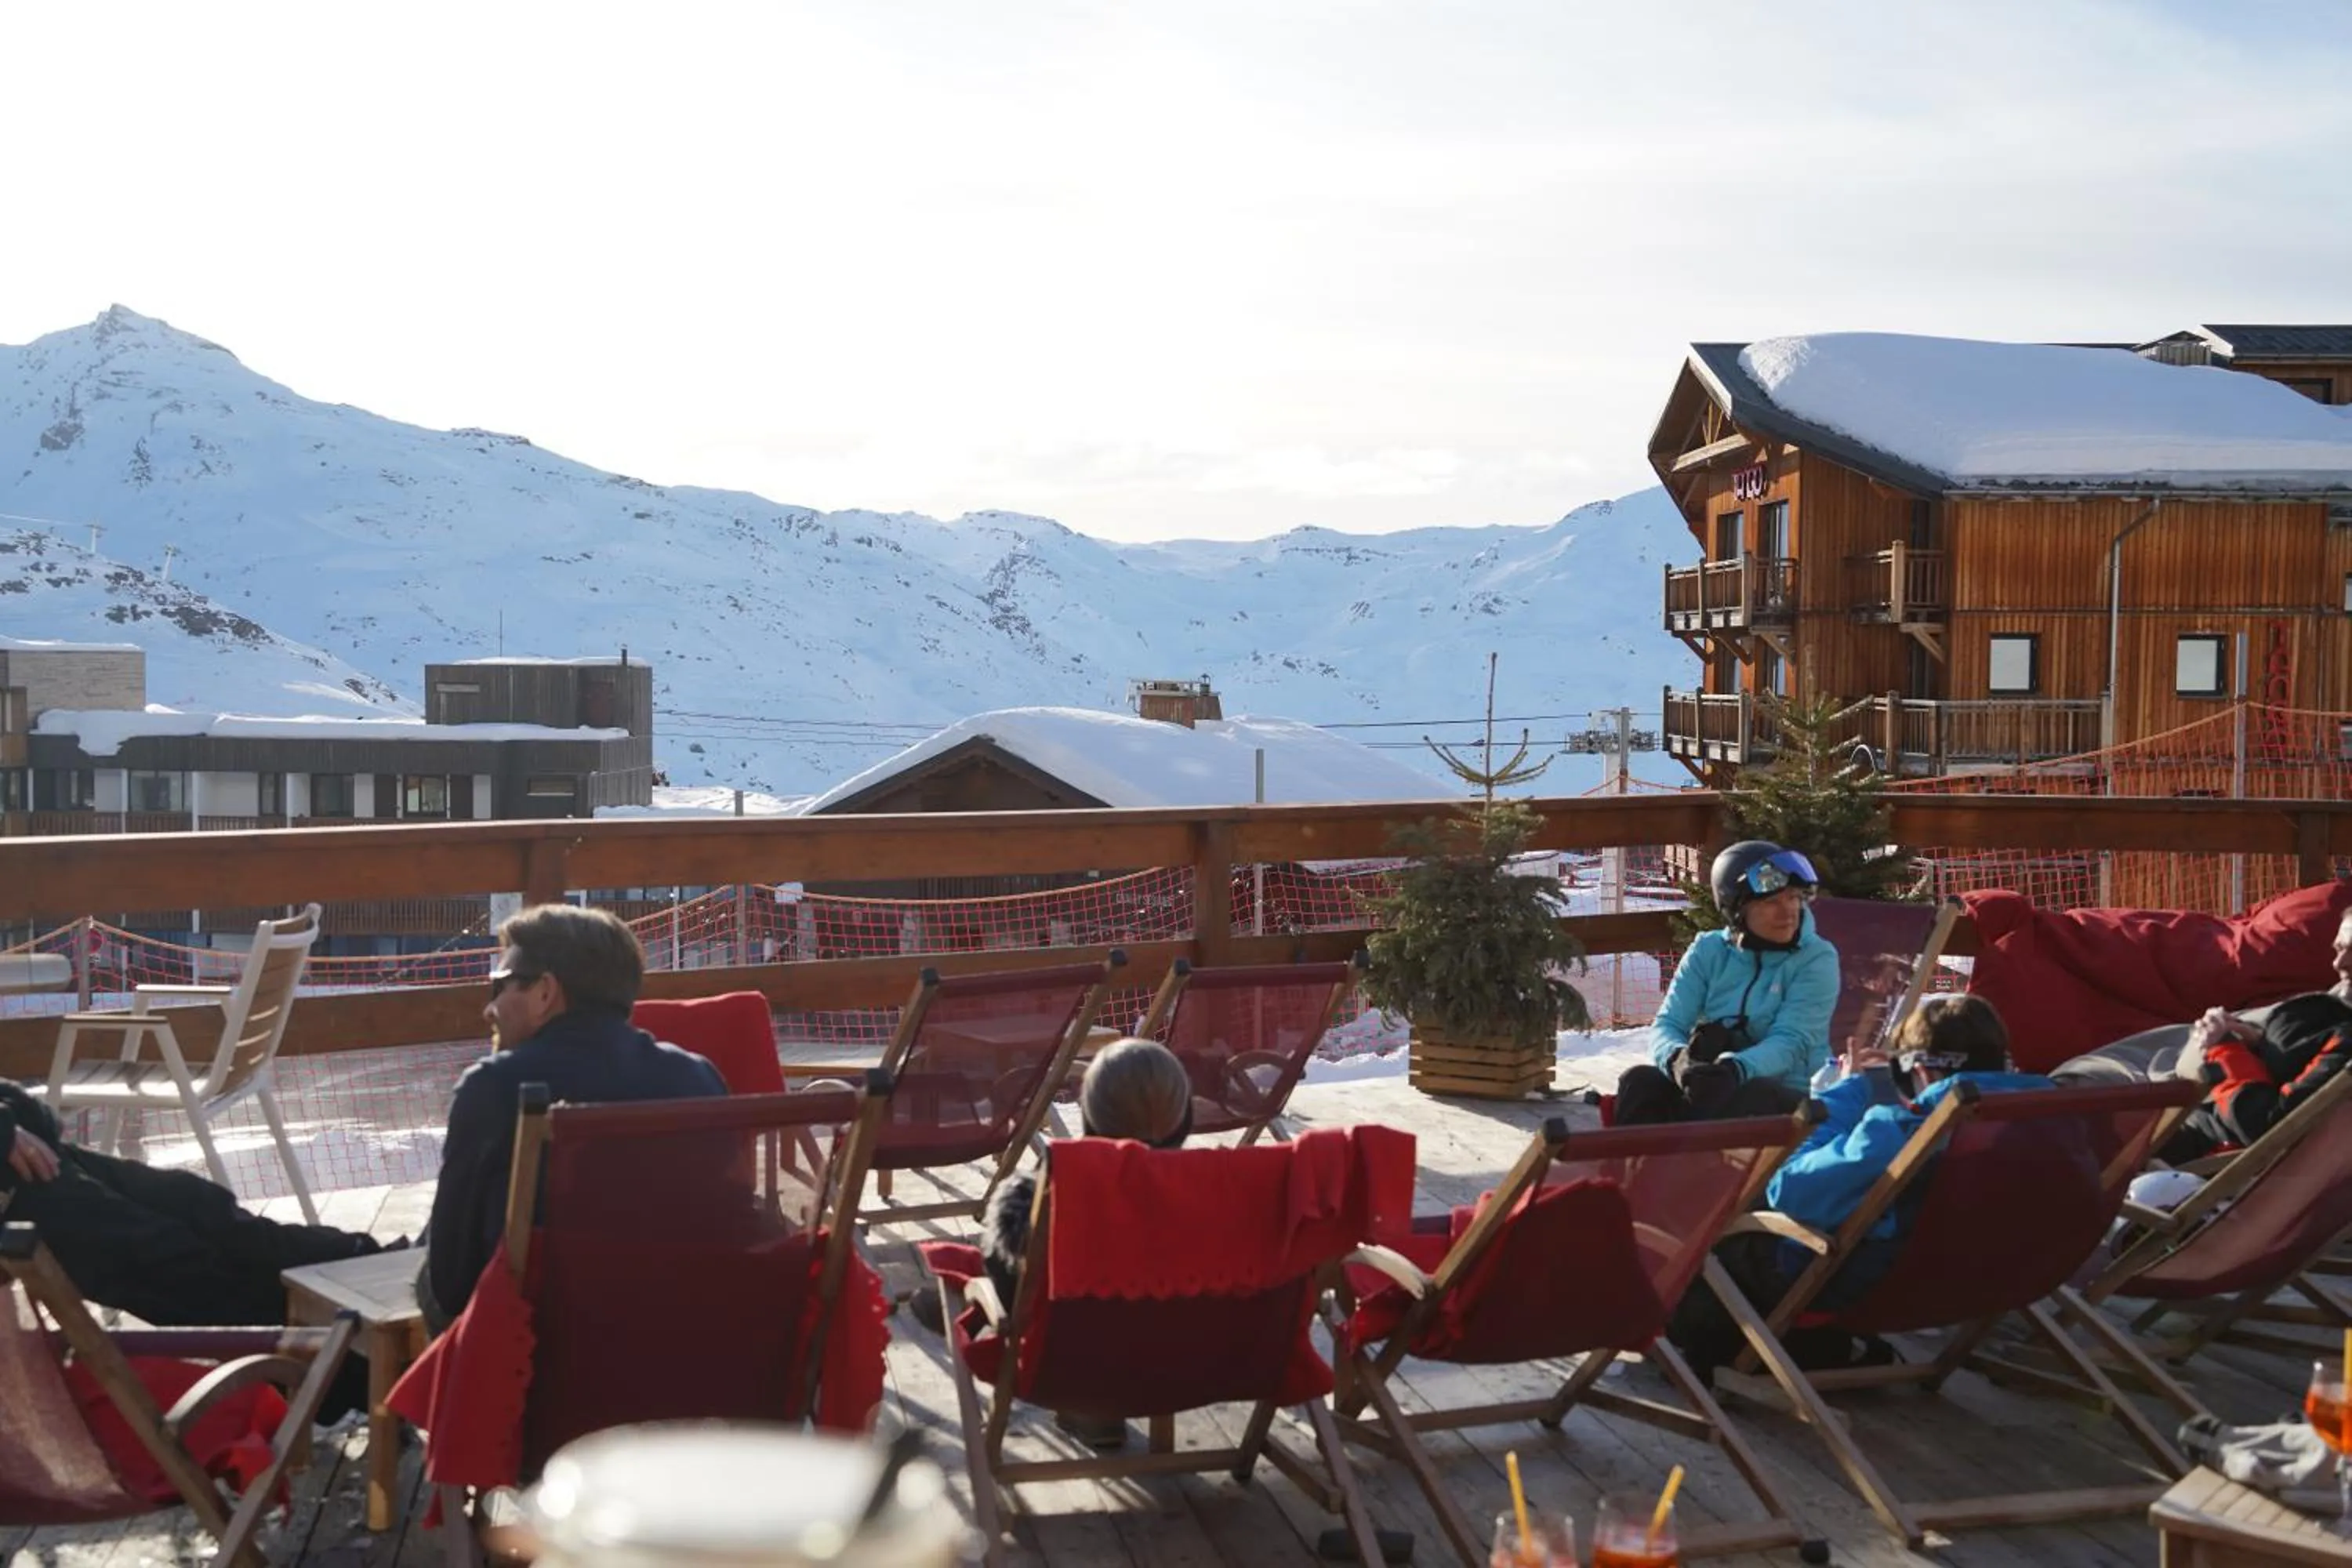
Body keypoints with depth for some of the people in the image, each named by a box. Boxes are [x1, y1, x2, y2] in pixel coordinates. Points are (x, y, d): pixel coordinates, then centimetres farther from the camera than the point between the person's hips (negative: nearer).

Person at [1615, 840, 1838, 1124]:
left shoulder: (1816, 959, -5)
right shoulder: (1709, 951, 5)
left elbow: (1791, 1042, -17)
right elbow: (1666, 1025, -5)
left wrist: (1737, 1069, -40)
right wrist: (1677, 1059, -32)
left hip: (1790, 1097, -3)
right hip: (1711, 1090, 3)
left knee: (1754, 1095, -37)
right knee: (1640, 1081, -24)